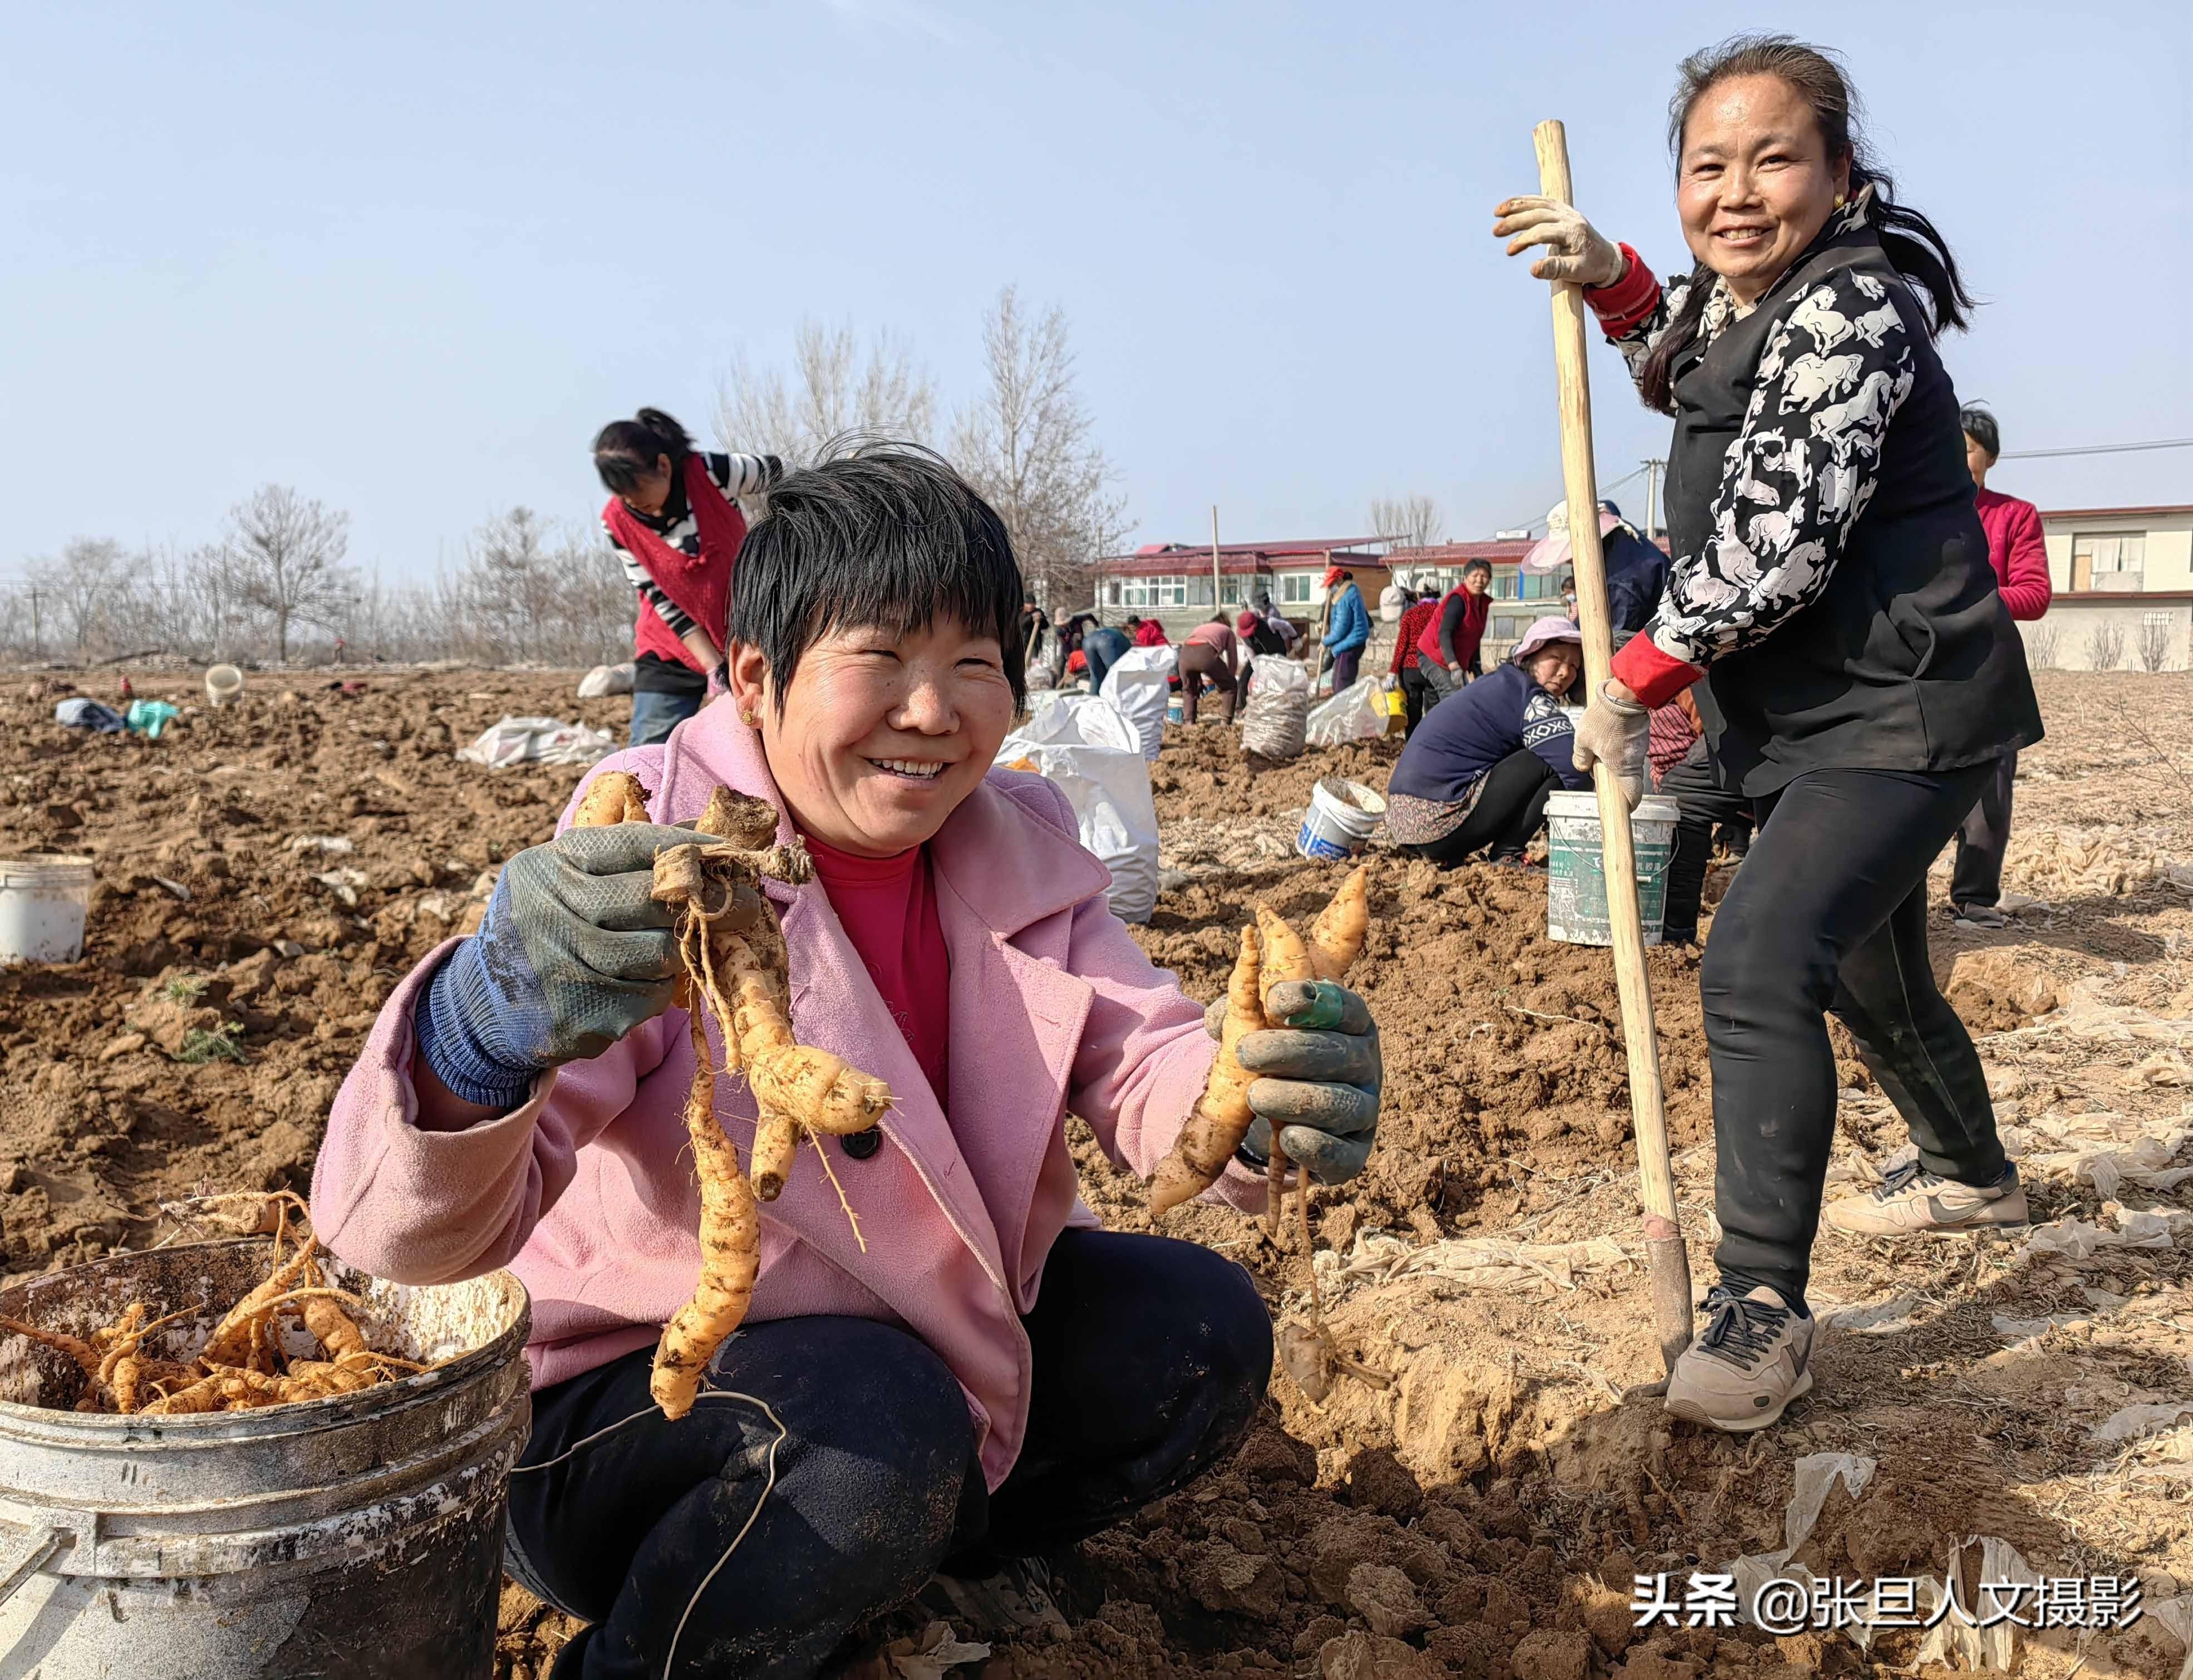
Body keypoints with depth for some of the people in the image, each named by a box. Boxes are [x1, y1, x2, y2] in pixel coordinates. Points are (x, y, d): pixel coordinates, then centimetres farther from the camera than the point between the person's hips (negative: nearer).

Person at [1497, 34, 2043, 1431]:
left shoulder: (1852, 309, -19)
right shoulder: (1740, 306, 8)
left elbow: (1775, 540, -26)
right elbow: (1687, 380, 31)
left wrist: (1639, 680, -18)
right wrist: (1614, 279, 11)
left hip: (1903, 713, -10)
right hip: (1814, 720, 10)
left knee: (1759, 962, -26)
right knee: (1867, 975, 25)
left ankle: (1763, 1311, -19)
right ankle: (1973, 1175, 51)